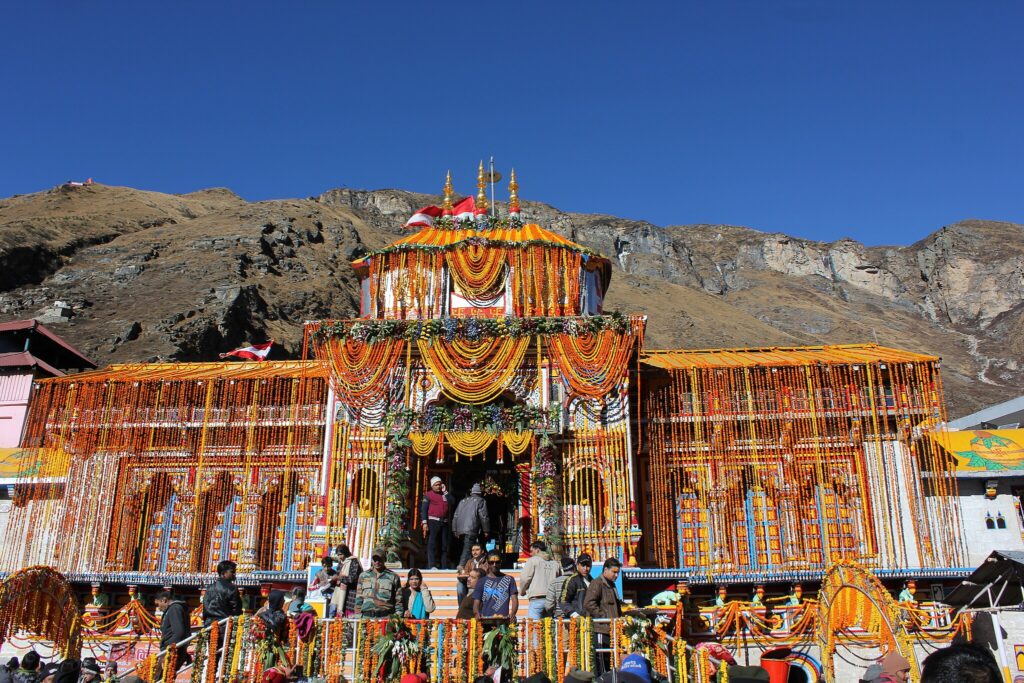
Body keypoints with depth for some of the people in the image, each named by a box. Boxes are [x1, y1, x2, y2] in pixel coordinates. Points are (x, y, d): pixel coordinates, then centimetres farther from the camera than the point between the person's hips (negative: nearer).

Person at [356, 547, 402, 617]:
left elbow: (398, 600, 7)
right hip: (366, 617, 2)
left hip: (386, 617, -2)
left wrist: (398, 618, 0)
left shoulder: (393, 577, 6)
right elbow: (359, 599, 14)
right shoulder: (363, 576, 12)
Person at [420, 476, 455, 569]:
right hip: (433, 521, -5)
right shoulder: (428, 495, 4)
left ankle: (444, 567, 11)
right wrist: (424, 522, -12)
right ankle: (432, 565, -11)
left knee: (444, 545, 6)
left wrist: (445, 492, 3)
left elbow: (453, 502, 2)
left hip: (444, 522, 5)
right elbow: (423, 509, -2)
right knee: (432, 544, -9)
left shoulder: (445, 494, 18)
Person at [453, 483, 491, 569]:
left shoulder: (462, 501, 23)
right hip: (472, 530, -6)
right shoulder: (481, 501, 4)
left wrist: (455, 530, 25)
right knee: (467, 549, -10)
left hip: (460, 530, 6)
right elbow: (484, 517, -3)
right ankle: (462, 565, -20)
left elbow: (455, 517, 22)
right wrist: (486, 530, 3)